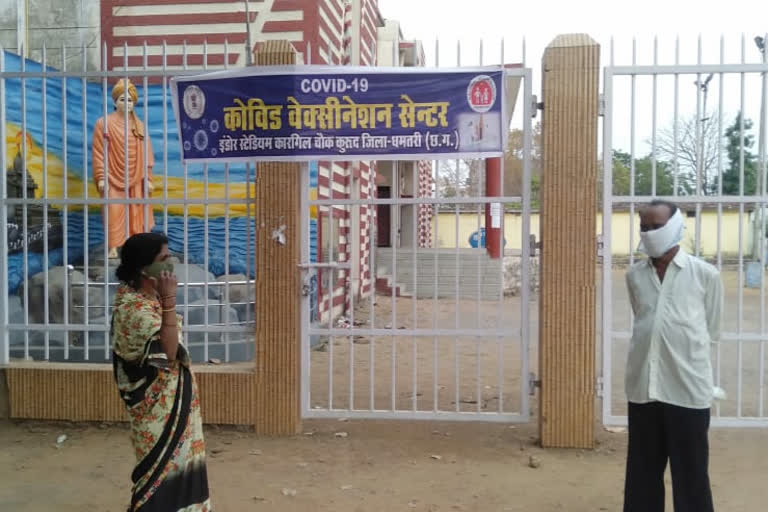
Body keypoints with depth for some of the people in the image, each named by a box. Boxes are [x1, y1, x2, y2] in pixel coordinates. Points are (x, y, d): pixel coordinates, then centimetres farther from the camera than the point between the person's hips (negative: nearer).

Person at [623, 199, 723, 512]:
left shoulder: (705, 275, -3)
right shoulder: (634, 276, 7)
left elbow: (711, 331, 7)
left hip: (688, 389, -3)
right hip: (642, 388, 4)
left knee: (690, 476, 6)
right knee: (642, 475, 13)